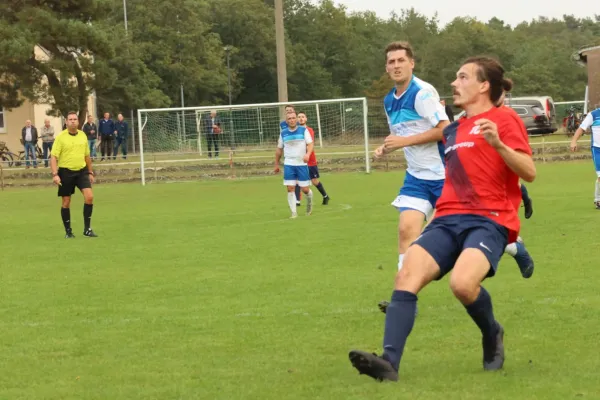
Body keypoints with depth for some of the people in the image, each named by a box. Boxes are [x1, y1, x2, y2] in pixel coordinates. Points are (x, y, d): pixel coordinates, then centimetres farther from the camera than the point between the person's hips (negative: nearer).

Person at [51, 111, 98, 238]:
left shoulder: (83, 136, 7)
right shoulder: (61, 137, -6)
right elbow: (54, 157, -9)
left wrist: (90, 172, 18)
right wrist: (55, 174, -20)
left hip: (81, 171, 3)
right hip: (66, 172, -3)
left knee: (89, 196, -13)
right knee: (66, 203, 3)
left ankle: (87, 229, -4)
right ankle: (68, 231, 16)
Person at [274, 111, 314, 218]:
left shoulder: (303, 130, -1)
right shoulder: (283, 133, 6)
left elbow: (310, 144, -8)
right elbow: (279, 149, 16)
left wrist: (308, 154, -27)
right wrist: (276, 164, 16)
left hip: (302, 164, -2)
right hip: (288, 164, 2)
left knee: (305, 189, 0)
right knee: (290, 188, -7)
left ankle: (309, 201, 34)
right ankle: (294, 212, -1)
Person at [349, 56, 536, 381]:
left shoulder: (503, 120, 3)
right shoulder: (453, 130, 25)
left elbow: (529, 173, -10)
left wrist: (498, 144, -22)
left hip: (489, 220, -6)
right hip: (448, 219, 7)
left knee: (462, 283, -33)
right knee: (407, 275, -21)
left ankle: (492, 335, 0)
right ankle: (389, 361, -34)